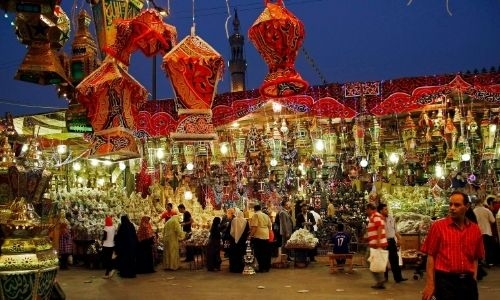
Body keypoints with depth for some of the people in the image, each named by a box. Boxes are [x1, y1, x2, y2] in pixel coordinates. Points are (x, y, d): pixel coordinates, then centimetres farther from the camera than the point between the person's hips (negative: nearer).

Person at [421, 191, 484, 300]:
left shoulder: (475, 229, 5)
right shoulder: (438, 226, -5)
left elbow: (475, 258, 12)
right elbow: (431, 256, -6)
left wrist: (474, 279, 4)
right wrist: (430, 284, -9)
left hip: (468, 281, 4)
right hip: (445, 280, -4)